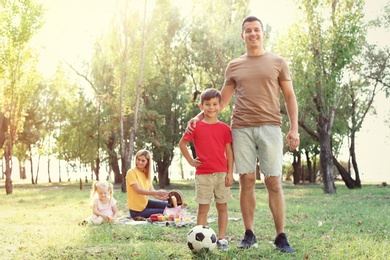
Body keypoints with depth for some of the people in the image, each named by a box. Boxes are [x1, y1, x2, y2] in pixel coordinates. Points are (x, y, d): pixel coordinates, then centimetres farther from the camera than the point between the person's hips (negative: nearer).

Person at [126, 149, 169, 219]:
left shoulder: (147, 174, 8)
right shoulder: (131, 172, -15)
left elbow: (151, 190, -4)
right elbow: (138, 190, -25)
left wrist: (160, 197, -26)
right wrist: (157, 193, -35)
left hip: (145, 203, 7)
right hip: (137, 211, -7)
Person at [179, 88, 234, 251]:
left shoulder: (224, 128, 4)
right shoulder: (196, 126, 1)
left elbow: (229, 151, 3)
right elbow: (182, 143, 10)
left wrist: (230, 173, -2)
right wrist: (190, 161, 2)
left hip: (222, 173, 2)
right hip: (203, 174, -1)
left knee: (222, 207, 6)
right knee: (203, 209, 1)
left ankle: (221, 238, 14)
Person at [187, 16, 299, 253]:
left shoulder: (278, 62, 10)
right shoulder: (234, 66, 15)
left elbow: (290, 97, 9)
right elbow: (222, 99, 19)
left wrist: (294, 128, -1)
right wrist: (199, 116, 7)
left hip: (269, 127, -2)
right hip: (241, 129, 2)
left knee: (274, 182, -4)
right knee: (247, 181, 2)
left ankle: (281, 237, 2)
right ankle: (249, 234, 10)